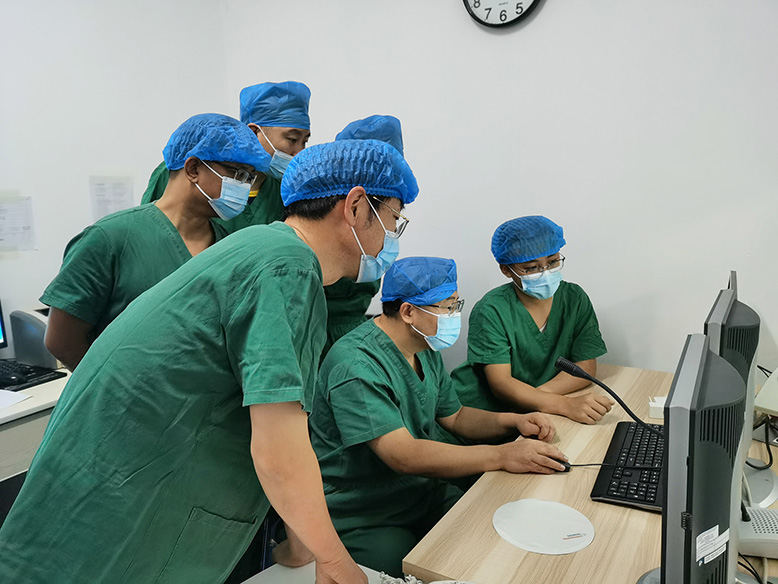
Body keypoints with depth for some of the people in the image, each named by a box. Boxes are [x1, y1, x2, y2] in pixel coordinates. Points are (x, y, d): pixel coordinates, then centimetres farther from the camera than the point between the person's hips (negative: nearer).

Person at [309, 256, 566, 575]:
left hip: (425, 495, 8)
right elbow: (404, 455, -30)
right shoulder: (356, 366, -24)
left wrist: (514, 422, 0)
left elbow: (454, 416, 17)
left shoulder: (426, 350, 7)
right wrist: (503, 456, -29)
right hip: (363, 521, -7)